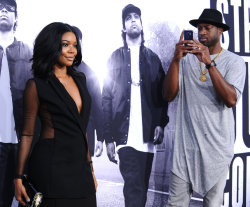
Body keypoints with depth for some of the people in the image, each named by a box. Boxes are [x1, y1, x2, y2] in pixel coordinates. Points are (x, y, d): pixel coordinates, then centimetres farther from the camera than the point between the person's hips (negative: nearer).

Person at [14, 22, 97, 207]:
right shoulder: (37, 85, -5)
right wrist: (19, 177, -6)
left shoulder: (80, 79, 12)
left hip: (79, 166, 6)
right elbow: (27, 134, -3)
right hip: (51, 166, -6)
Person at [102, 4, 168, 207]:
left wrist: (161, 123, -5)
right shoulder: (116, 57, 8)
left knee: (141, 188, 9)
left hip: (148, 137, 3)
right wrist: (109, 138, -2)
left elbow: (162, 93, 12)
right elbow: (107, 98, 4)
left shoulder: (153, 58, 15)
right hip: (125, 136, -3)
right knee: (134, 189, -13)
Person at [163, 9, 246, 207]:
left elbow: (231, 99, -17)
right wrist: (176, 59, -15)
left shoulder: (234, 61, -1)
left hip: (217, 145, -2)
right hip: (186, 143, 2)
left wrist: (209, 62, -24)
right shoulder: (187, 59, 8)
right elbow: (169, 95, -2)